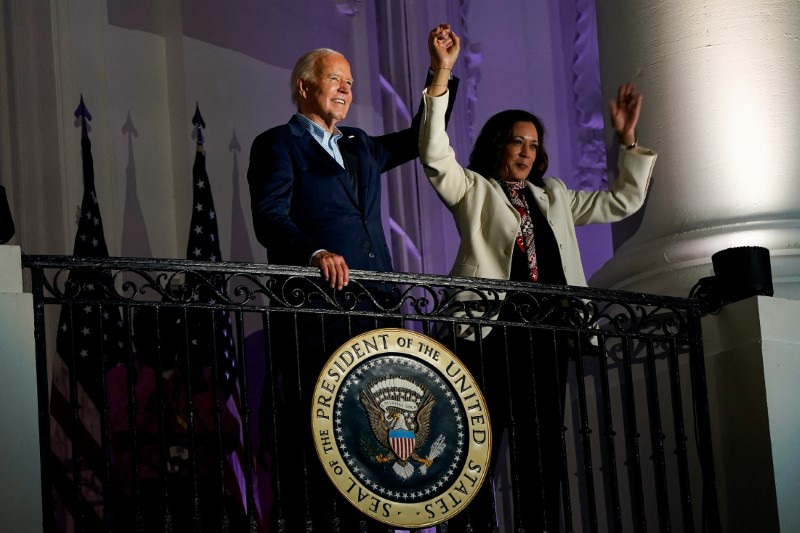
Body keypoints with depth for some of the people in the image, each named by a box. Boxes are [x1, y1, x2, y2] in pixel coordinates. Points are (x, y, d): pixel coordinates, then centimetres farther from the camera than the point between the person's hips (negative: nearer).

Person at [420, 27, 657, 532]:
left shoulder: (554, 196, 26)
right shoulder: (472, 189, 10)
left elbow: (622, 202, 28)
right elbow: (435, 156, -8)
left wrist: (628, 140, 19)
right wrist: (441, 76, -16)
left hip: (548, 335, 6)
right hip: (491, 332, -6)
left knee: (543, 451, 4)